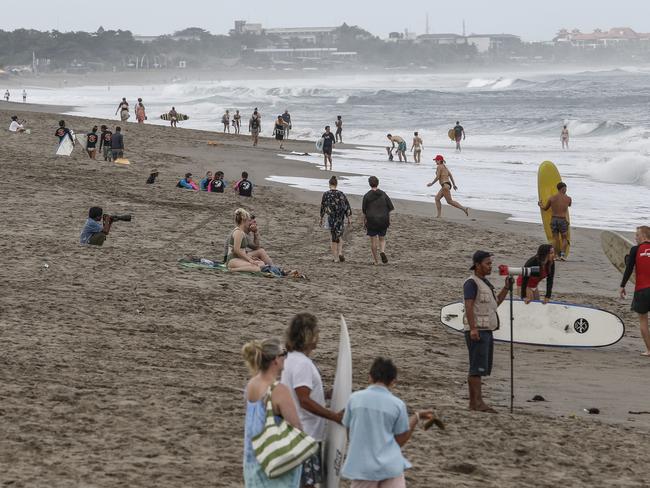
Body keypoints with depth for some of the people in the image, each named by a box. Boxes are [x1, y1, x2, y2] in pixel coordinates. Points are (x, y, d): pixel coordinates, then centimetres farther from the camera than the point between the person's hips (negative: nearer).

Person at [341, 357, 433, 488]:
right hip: (390, 466, -1)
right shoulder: (397, 404, -3)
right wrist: (416, 417, 13)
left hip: (361, 467, 1)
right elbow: (400, 440, 3)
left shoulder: (355, 398, 0)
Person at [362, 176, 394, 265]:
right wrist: (388, 220, 12)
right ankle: (382, 251, -13)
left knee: (373, 241, 5)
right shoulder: (383, 194, 2)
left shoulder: (367, 196, -5)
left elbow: (364, 211, -2)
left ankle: (376, 261, 7)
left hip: (371, 220, -2)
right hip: (383, 220, 2)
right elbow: (390, 208, 3)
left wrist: (364, 221, 8)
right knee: (382, 239, 16)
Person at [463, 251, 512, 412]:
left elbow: (495, 303, 24)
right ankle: (478, 402, -13)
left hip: (486, 331, 10)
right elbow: (469, 306, -19)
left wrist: (506, 287, 15)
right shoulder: (472, 282, -10)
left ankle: (473, 402, 12)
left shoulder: (485, 283, 19)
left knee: (482, 368, 10)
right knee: (478, 367, -11)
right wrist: (473, 329, -27)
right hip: (477, 331, -10)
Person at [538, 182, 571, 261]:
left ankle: (557, 255, 8)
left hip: (554, 219, 1)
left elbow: (545, 208, 13)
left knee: (555, 238, 9)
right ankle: (563, 254, -5)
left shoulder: (552, 198, 0)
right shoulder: (568, 198, 0)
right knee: (564, 238, 10)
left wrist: (540, 205, 36)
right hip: (563, 220, -1)